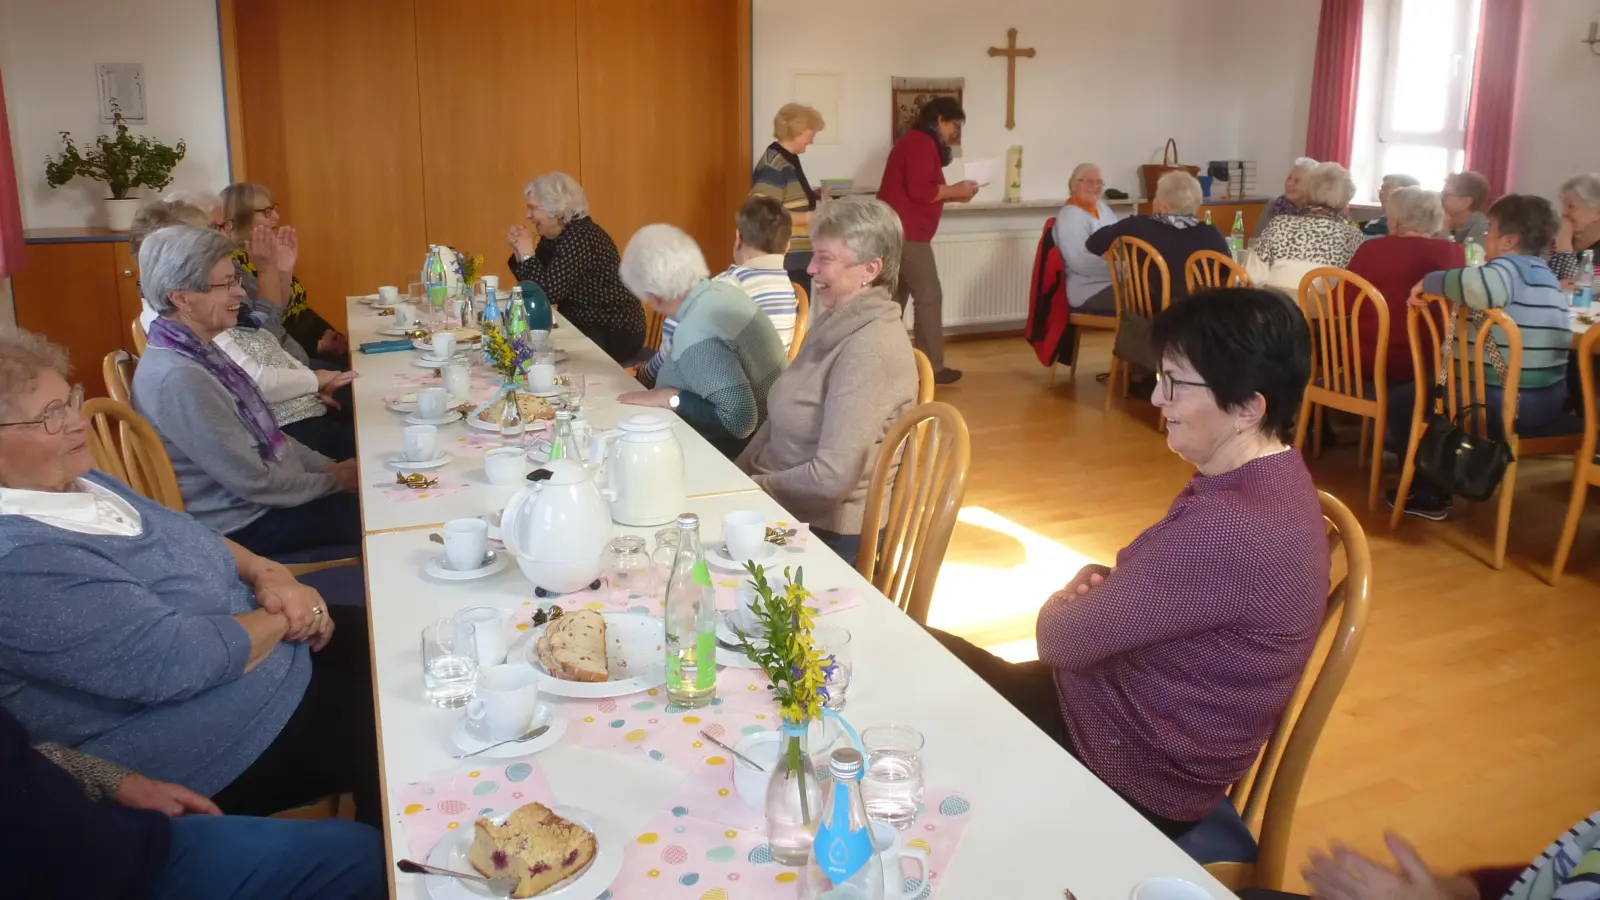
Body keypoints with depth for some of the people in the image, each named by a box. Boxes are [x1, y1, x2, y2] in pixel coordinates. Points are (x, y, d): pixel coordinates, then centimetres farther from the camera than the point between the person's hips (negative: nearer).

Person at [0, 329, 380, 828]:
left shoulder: (70, 482, 2)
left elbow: (187, 534, 14)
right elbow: (178, 660, -31)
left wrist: (268, 573, -5)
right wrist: (286, 618, -15)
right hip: (210, 743, -10)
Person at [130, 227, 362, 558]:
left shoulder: (197, 350, 3)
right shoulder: (179, 377, -27)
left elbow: (263, 432, 12)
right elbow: (254, 481, -24)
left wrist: (328, 466, 3)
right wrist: (333, 480, -11)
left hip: (258, 500, 8)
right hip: (241, 525, -8)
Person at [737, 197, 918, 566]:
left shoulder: (868, 349, -23)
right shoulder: (836, 322, 6)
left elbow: (832, 477, -27)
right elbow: (780, 417, 13)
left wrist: (751, 487, -14)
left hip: (829, 534, -8)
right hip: (786, 504, 8)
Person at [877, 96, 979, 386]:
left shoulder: (913, 141, 22)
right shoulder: (922, 143, -11)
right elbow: (919, 191, -21)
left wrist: (952, 195, 11)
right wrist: (955, 190, -9)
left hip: (895, 231, 10)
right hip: (907, 233, -10)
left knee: (895, 299, 11)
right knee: (929, 297, -6)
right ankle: (932, 367, -2)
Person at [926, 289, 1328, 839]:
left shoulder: (1230, 529, -33)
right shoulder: (1264, 478, -1)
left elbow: (1064, 640, -26)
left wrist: (1061, 604, -3)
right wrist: (1103, 588, -8)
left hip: (1133, 776, -9)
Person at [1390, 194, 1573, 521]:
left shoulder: (1508, 267, -15)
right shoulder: (1547, 276, 14)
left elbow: (1481, 285, -37)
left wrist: (1429, 283, -21)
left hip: (1502, 407, -9)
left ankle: (1428, 495, 15)